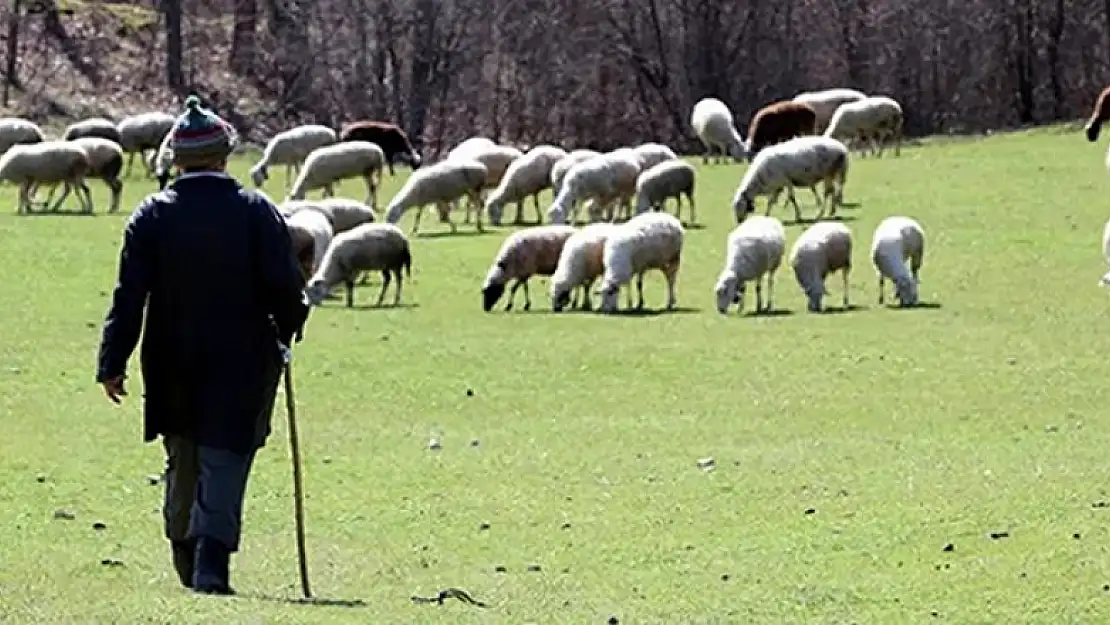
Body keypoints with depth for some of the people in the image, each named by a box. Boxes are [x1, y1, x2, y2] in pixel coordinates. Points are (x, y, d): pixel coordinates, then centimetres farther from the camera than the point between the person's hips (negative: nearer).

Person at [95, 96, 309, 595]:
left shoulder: (152, 216, -2)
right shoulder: (256, 212, -5)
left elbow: (129, 296, -5)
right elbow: (286, 287, -9)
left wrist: (112, 363, -2)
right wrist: (287, 330, 12)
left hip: (172, 366, 2)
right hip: (242, 364, -2)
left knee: (182, 463, 19)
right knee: (224, 461, -2)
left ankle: (185, 558, 28)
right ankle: (211, 564, -14)